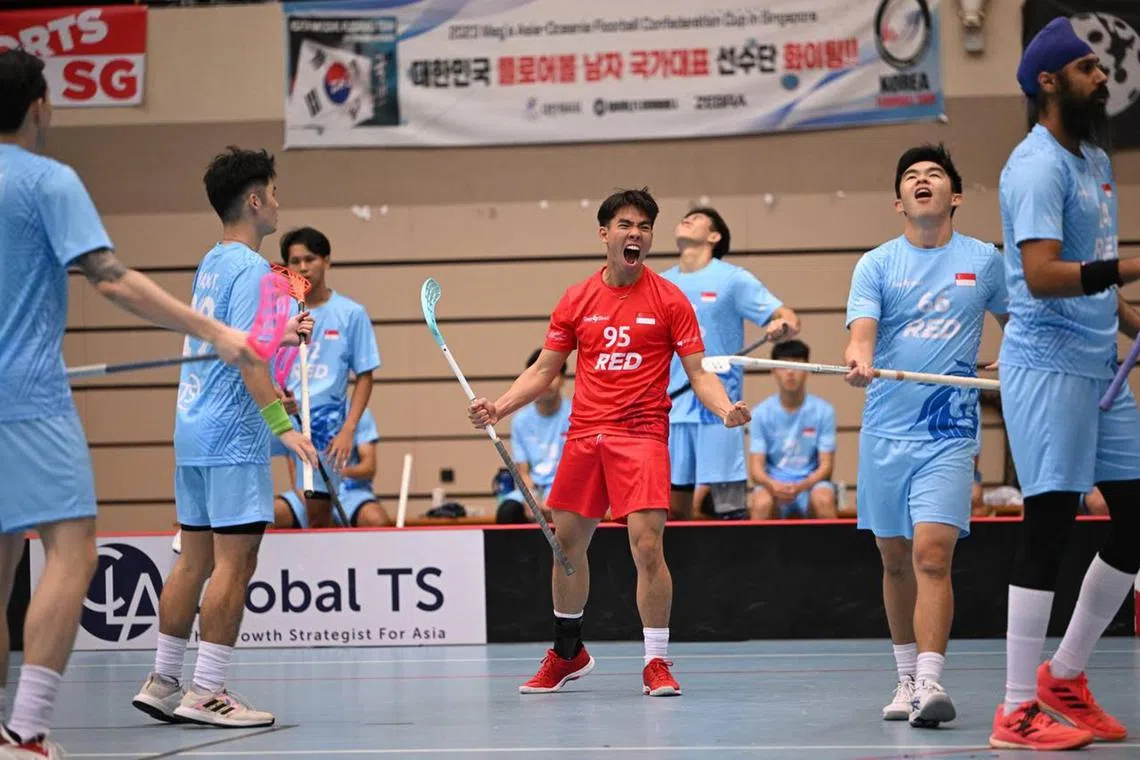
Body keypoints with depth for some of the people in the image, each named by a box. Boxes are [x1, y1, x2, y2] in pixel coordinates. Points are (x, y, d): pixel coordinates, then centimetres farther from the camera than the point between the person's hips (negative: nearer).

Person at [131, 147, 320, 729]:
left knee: (195, 558, 13)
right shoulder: (249, 267, -12)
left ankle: (162, 683, 16)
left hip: (194, 433, 9)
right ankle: (206, 692, -7)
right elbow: (247, 355, -20)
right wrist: (282, 424, -25)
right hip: (234, 438, -9)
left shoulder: (210, 265, 15)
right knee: (234, 562, -7)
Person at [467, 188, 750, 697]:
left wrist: (725, 408, -22)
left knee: (647, 545, -15)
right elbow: (543, 371, 13)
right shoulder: (577, 300, 7)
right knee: (567, 542, 11)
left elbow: (699, 373, -2)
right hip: (584, 435, 4)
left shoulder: (669, 300, -1)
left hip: (641, 434, -4)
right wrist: (498, 408, -1)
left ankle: (657, 663, -2)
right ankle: (568, 654, 31)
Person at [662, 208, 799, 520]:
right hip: (671, 410, 5)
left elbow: (789, 319, -5)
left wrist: (782, 325, -28)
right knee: (674, 510, 4)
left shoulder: (732, 279, 0)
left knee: (730, 508, -7)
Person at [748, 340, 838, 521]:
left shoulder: (823, 411, -3)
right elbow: (756, 468, -5)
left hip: (811, 483, 0)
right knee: (761, 502, -33)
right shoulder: (761, 413, -2)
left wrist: (801, 486, -25)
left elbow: (826, 465, -4)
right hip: (773, 484, 0)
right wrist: (773, 485, -29)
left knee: (823, 499, -34)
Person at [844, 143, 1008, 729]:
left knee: (932, 554, -16)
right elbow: (862, 325, -11)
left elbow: (1013, 320, 23)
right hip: (884, 432, 2)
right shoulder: (876, 263, 5)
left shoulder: (983, 260, 7)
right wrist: (859, 358, -31)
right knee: (895, 559, 9)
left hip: (949, 433, -2)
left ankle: (930, 683, -22)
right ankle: (906, 679, 21)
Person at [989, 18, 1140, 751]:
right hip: (1048, 367, -9)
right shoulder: (1038, 166, -13)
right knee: (1050, 525, -7)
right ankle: (1019, 711, -1)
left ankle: (1066, 676, 23)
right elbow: (1042, 276, -24)